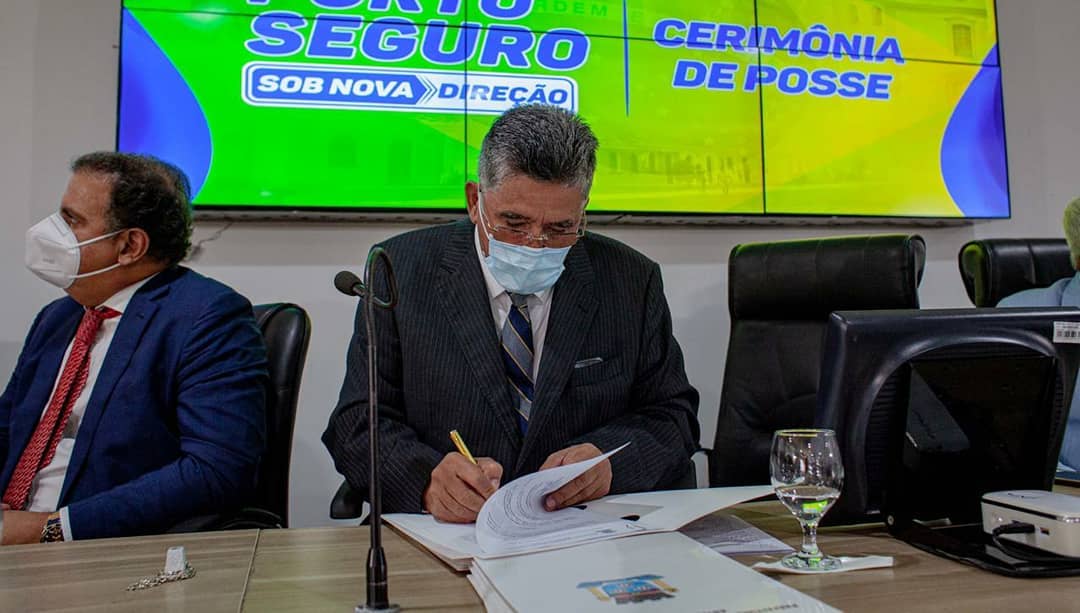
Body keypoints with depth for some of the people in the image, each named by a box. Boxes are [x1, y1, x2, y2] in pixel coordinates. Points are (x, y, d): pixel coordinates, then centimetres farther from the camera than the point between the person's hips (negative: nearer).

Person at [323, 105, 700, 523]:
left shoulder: (632, 281, 1)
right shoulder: (402, 271, -3)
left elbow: (673, 415, 4)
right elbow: (360, 421, -4)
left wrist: (609, 458, -17)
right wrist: (428, 477, -25)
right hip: (442, 539, 0)